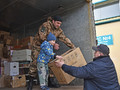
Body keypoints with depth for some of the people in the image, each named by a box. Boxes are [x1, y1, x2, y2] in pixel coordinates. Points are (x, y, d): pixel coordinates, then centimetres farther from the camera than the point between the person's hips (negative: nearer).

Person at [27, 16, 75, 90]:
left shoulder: (59, 30, -3)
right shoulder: (45, 25, -21)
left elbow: (65, 39, -6)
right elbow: (42, 37, -28)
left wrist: (73, 47, -13)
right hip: (38, 45, -6)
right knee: (35, 63, -11)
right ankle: (30, 82, -1)